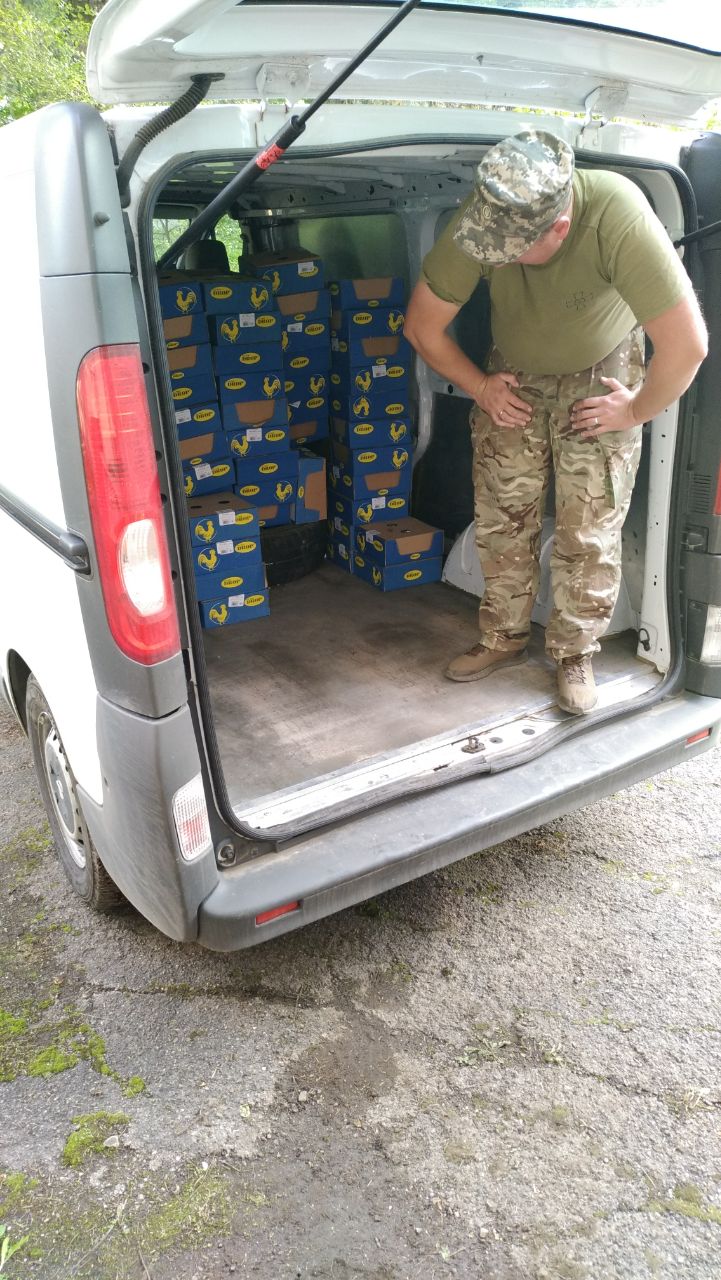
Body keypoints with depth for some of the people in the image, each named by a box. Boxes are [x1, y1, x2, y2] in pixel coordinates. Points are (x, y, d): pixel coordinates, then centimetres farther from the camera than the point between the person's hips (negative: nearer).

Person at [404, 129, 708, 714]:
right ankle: (504, 639, 23)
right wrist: (481, 387, -7)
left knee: (590, 531, -3)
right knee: (502, 521, 4)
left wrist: (637, 409, -19)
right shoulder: (480, 222, -27)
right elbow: (423, 327, -12)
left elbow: (686, 342, -33)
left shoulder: (617, 216, -36)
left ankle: (576, 654, 16)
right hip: (513, 379, 3)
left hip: (598, 379, -2)